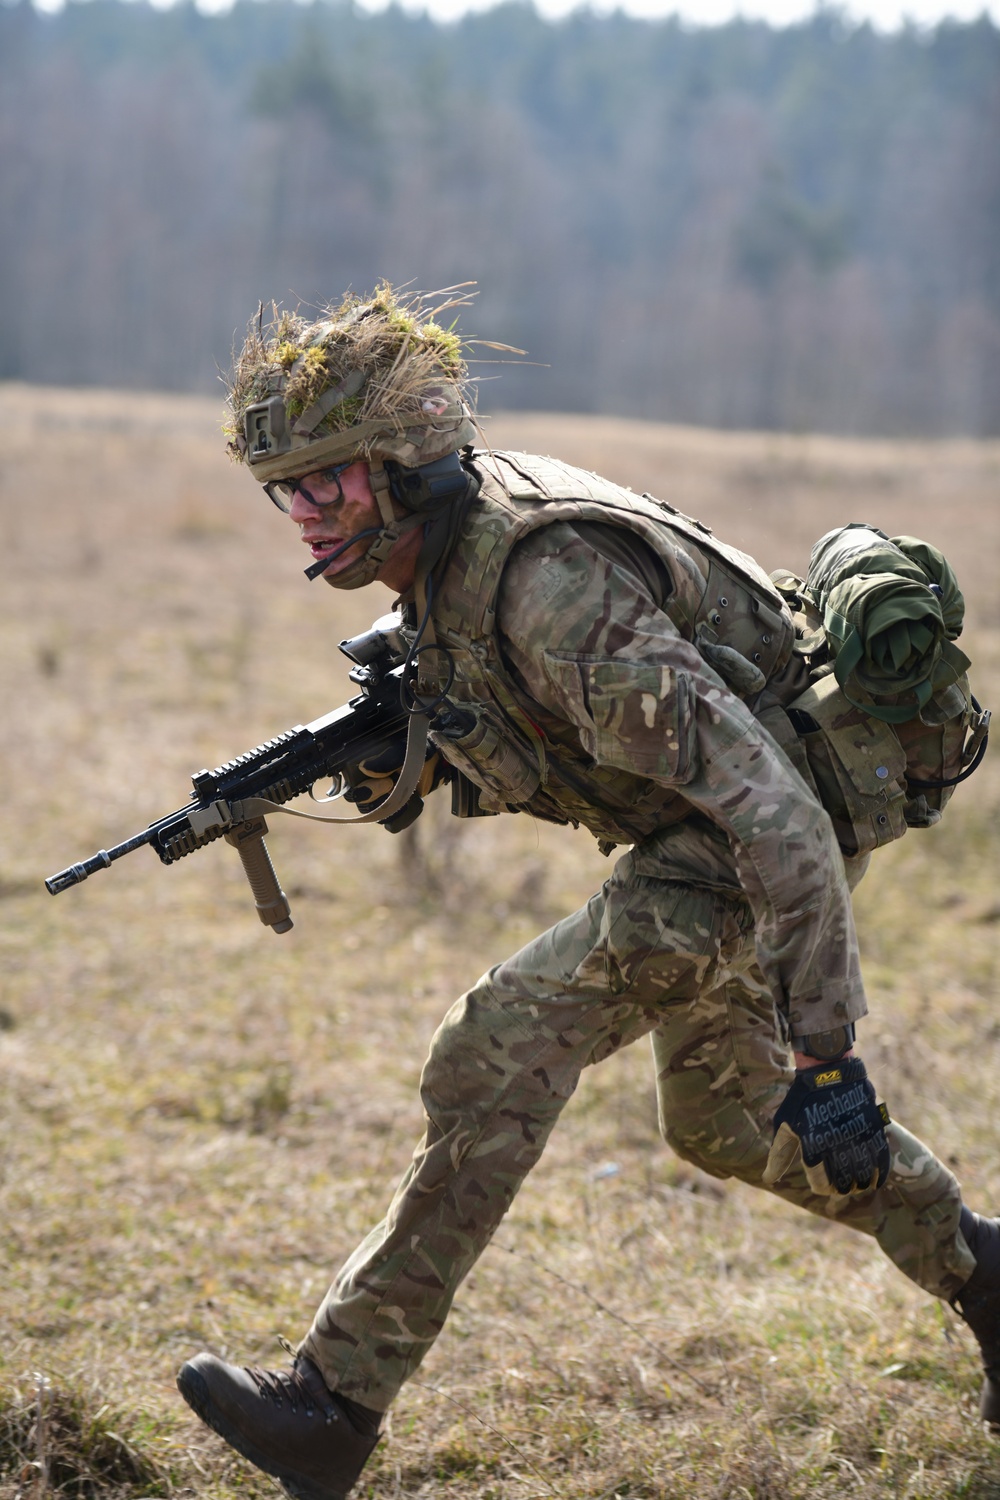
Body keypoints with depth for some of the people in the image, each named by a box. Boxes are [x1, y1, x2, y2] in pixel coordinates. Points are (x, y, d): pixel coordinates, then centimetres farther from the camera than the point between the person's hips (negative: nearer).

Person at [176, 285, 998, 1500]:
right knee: (728, 1124, 26)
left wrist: (824, 1052, -36)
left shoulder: (552, 591, -34)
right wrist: (400, 737, 0)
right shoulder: (445, 543, -5)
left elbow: (774, 815, -36)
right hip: (691, 847, 10)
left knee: (500, 1049, -22)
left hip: (756, 855, -10)